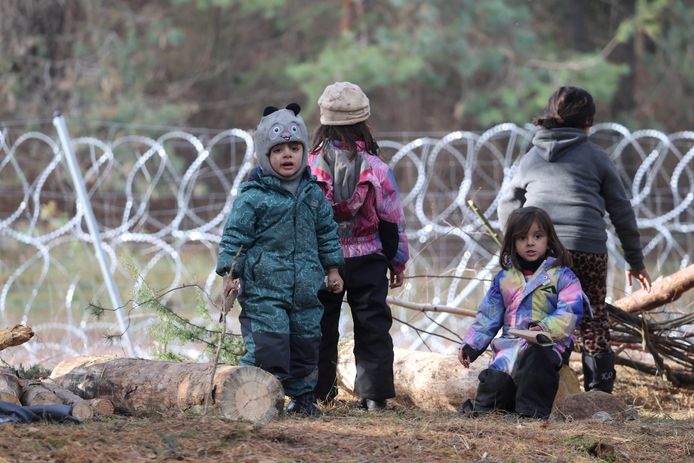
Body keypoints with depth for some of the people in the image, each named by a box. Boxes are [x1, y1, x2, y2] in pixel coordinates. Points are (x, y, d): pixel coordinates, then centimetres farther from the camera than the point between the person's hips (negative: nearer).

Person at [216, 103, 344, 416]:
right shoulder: (252, 197, -8)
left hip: (306, 290, 6)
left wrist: (332, 269, 19)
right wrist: (229, 274, -11)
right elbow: (235, 237, -6)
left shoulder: (313, 194, 9)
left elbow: (326, 233, 19)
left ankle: (302, 396, 25)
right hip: (263, 289, -6)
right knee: (268, 344, -13)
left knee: (306, 342, 11)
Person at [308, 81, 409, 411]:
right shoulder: (376, 168, -8)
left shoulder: (309, 167, -7)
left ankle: (317, 392, 11)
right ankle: (374, 393, 2)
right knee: (372, 325, 6)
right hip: (368, 260, 0)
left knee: (321, 326, 10)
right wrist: (398, 261, 11)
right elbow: (393, 220, -2)